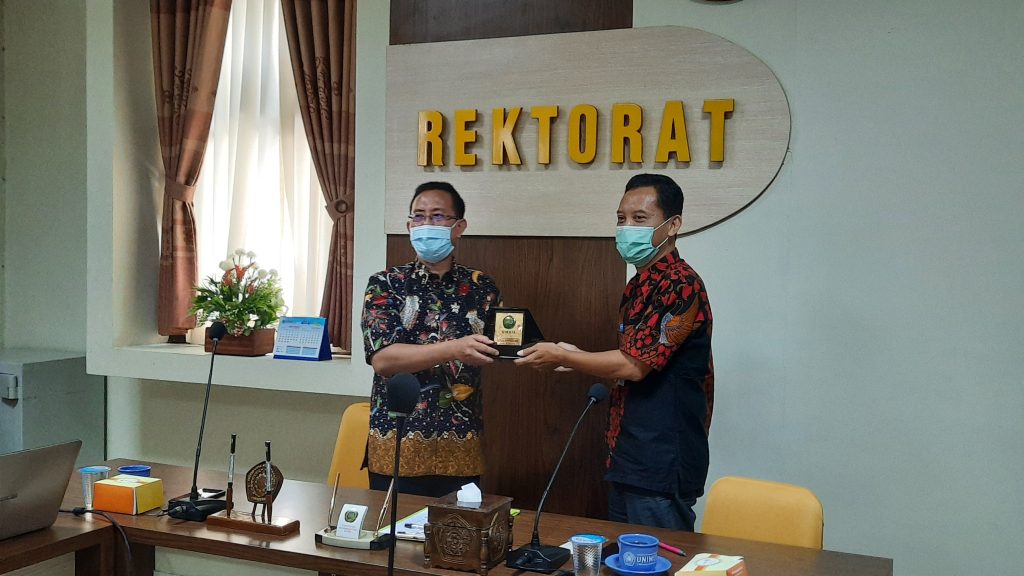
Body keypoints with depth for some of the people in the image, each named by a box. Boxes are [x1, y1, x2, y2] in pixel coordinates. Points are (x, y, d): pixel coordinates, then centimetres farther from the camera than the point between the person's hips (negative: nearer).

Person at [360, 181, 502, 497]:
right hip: (396, 447, -1)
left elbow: (497, 354, 8)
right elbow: (382, 358, -13)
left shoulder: (482, 288, 7)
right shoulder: (385, 284, 0)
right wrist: (454, 349, -26)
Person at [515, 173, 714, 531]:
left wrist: (562, 358, -9)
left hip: (663, 468, -10)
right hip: (628, 463, 10)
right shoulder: (639, 286, 14)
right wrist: (580, 360, 9)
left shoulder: (680, 285, -17)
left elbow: (634, 365, -20)